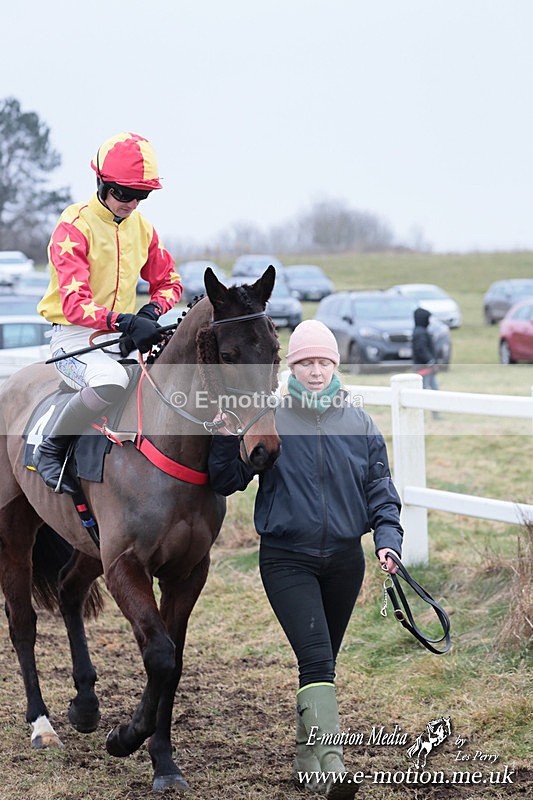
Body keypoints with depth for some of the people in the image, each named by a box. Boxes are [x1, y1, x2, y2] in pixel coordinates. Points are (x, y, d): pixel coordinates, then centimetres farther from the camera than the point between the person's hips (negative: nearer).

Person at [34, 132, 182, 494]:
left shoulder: (141, 227, 9)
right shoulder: (75, 225, -13)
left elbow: (168, 282, 19)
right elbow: (74, 304, -23)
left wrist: (153, 309, -5)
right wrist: (124, 321, -39)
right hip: (73, 337, -7)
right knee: (111, 379, -38)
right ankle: (51, 450, -16)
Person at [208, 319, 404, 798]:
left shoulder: (360, 425, 4)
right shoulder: (267, 422, -4)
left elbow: (381, 491, 6)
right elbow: (226, 484, -2)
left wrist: (388, 538, -10)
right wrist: (226, 437, -18)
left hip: (344, 560, 3)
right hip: (286, 558, -3)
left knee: (323, 660, 15)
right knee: (316, 658, -17)